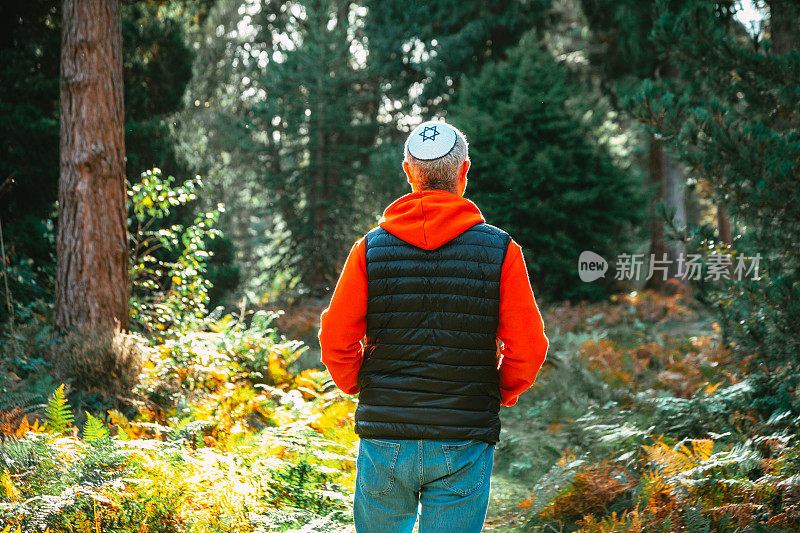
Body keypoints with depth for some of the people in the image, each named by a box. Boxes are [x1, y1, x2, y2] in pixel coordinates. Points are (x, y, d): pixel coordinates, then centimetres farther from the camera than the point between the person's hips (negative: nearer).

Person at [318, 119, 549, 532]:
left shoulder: (371, 247, -1)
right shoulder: (500, 249, -3)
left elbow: (336, 339, -3)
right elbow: (528, 347, -7)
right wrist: (499, 394, 11)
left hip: (383, 439, 1)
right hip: (463, 446, -1)